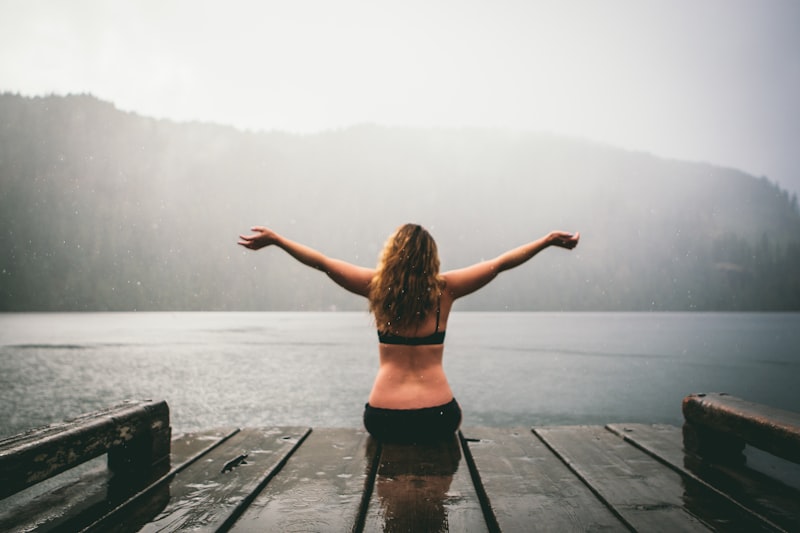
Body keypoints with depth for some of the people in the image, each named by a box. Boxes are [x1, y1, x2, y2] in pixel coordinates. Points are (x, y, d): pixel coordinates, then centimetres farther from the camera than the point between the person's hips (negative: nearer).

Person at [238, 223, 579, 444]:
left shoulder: (377, 286, -4)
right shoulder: (445, 288, -4)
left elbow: (322, 262, 0)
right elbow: (501, 263, 2)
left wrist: (275, 239, 7)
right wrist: (548, 240, 10)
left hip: (383, 420, 1)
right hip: (437, 418, 0)